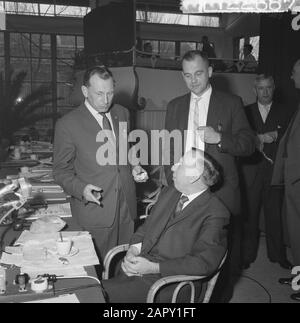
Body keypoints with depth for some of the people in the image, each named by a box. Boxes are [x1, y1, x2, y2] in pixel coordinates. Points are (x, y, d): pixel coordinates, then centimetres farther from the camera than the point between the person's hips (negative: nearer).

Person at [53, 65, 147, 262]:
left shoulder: (122, 113, 7)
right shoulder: (67, 125, -9)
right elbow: (61, 170, -3)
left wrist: (134, 167, 0)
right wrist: (81, 189, -21)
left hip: (127, 205, 5)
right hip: (94, 209, -4)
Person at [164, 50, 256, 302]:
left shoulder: (231, 103, 2)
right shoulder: (175, 106, 12)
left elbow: (249, 144, 0)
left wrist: (220, 138, -17)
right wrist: (172, 181, 6)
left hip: (221, 190, -2)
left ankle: (223, 293, 26)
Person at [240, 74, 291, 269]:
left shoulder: (282, 112, 11)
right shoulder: (246, 111, 10)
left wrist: (266, 137, -7)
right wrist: (262, 138, -10)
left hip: (274, 170, 0)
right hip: (251, 170, 0)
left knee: (274, 214, 5)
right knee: (249, 214, 1)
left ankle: (277, 255, 18)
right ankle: (247, 255, 11)